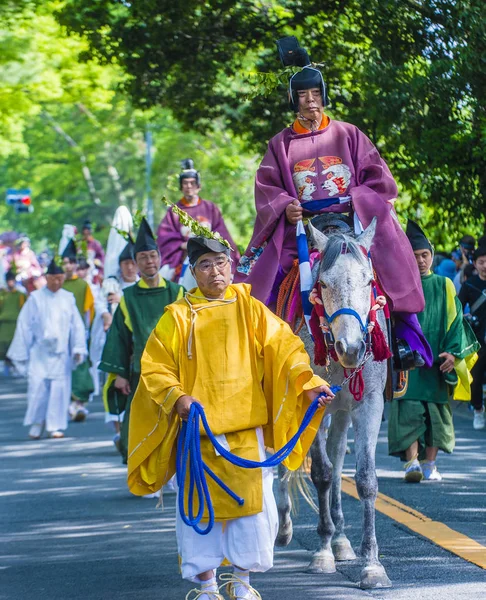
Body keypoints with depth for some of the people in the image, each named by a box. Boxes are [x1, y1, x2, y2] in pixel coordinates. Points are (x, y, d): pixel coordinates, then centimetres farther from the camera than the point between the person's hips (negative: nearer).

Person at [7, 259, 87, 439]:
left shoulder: (68, 298, 6)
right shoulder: (35, 298, -1)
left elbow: (77, 325, 9)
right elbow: (24, 326, 2)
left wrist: (78, 348, 1)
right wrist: (21, 353, 1)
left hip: (61, 353, 2)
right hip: (39, 352, -2)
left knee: (59, 388, -2)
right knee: (37, 387, -9)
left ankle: (55, 426, 7)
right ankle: (36, 423, 9)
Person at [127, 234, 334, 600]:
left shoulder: (249, 309, 5)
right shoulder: (178, 316, 1)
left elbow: (284, 348, 0)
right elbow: (155, 368, -1)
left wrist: (307, 383, -14)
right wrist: (177, 397, -17)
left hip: (246, 427, 1)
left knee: (251, 502, 1)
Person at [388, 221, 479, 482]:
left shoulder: (444, 286, 9)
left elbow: (455, 320, 5)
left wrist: (453, 352, -9)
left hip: (437, 362, 2)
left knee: (436, 413, 3)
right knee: (409, 411, -13)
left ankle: (429, 464, 10)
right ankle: (412, 462, -17)